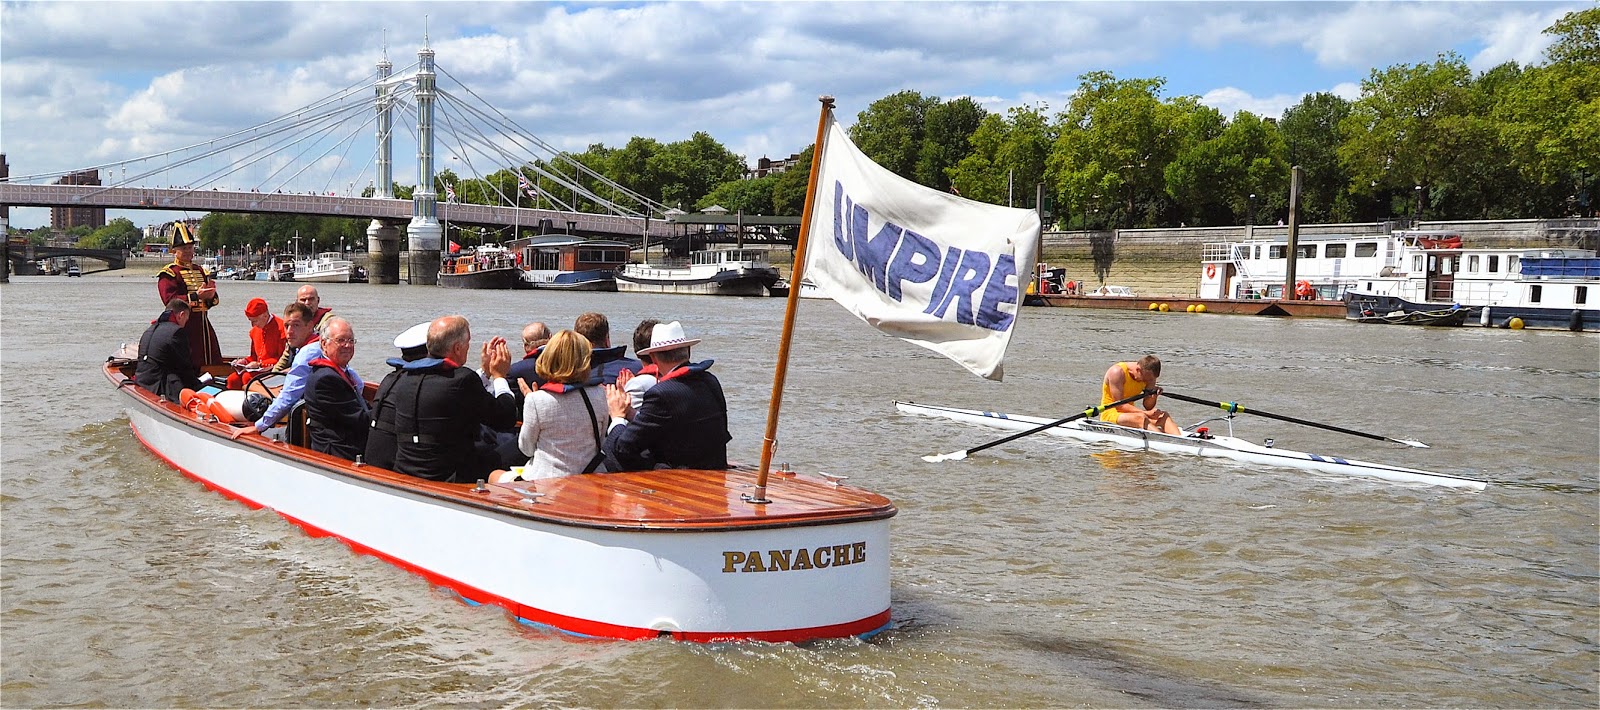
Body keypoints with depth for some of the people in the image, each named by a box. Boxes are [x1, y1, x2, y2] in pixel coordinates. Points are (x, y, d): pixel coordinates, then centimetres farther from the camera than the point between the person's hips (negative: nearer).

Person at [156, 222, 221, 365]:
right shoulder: (168, 273, -4)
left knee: (213, 364, 8)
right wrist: (196, 296, -25)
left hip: (204, 324, 7)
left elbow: (211, 302, 17)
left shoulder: (200, 270, 19)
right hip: (183, 326, -7)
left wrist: (211, 296, -8)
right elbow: (170, 300, -17)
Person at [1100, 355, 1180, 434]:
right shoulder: (1117, 372, -19)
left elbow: (1148, 406, 6)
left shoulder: (1149, 376, 2)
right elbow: (1119, 405, -23)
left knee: (1164, 416, -19)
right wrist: (1147, 413, -28)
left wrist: (1153, 396, -17)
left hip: (1129, 413, 7)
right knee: (1140, 417, -36)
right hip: (1110, 414, -7)